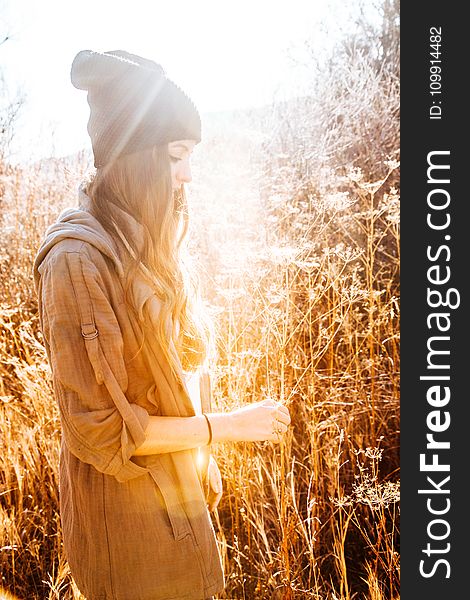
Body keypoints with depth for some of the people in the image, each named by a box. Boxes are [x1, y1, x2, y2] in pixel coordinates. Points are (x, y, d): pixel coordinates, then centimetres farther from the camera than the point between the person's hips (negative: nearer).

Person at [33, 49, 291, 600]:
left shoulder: (146, 244, 3)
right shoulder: (77, 260, -24)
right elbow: (98, 427, -23)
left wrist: (204, 459, 13)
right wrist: (228, 426, -18)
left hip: (179, 487, 7)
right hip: (125, 502, -7)